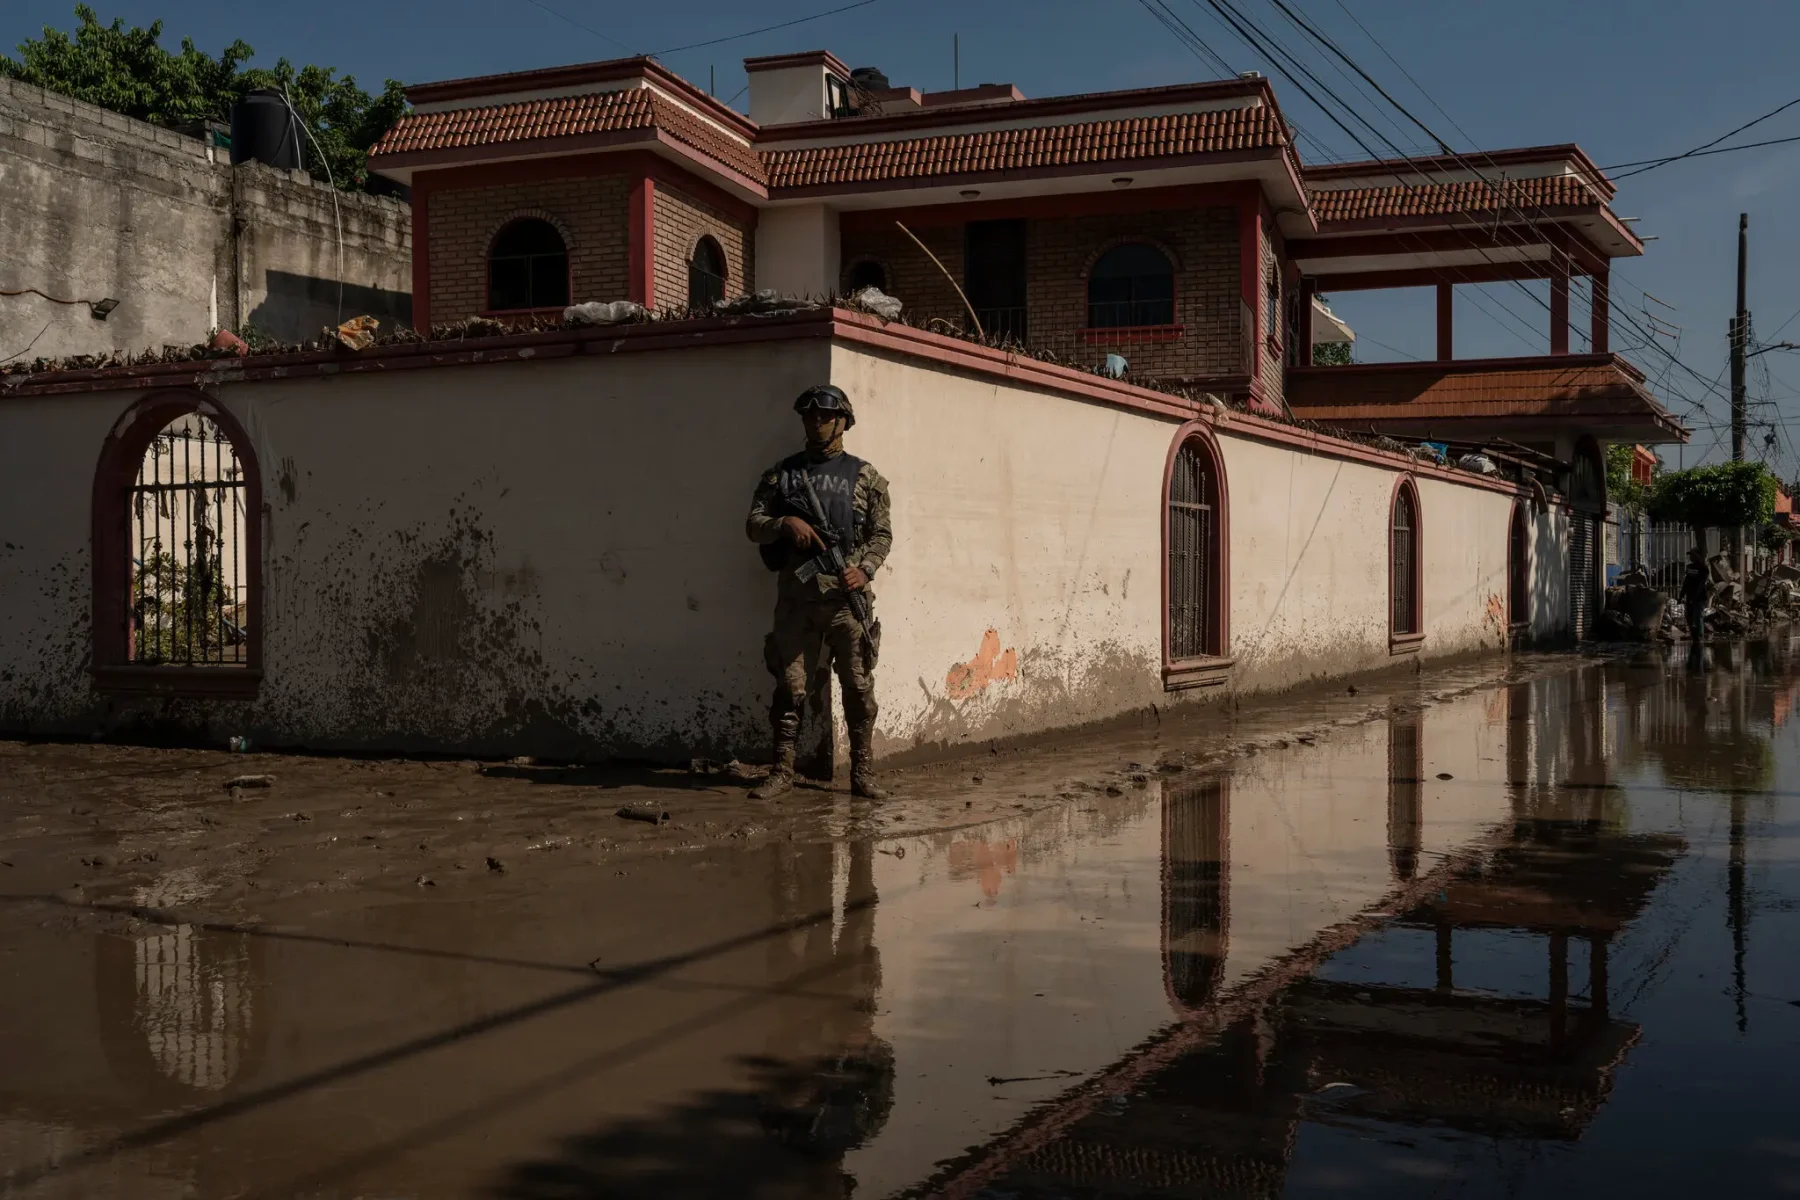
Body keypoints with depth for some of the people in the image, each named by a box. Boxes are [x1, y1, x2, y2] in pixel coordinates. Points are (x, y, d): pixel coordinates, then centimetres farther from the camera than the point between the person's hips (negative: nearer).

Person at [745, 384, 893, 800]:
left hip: (846, 594, -1)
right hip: (795, 595, 1)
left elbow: (882, 533, 6)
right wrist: (785, 523, -11)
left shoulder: (863, 476, 8)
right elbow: (753, 525, 9)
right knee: (789, 687, 2)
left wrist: (865, 569, -11)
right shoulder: (781, 474, 12)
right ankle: (782, 772, 10)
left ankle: (863, 774, 6)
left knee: (859, 687, 0)